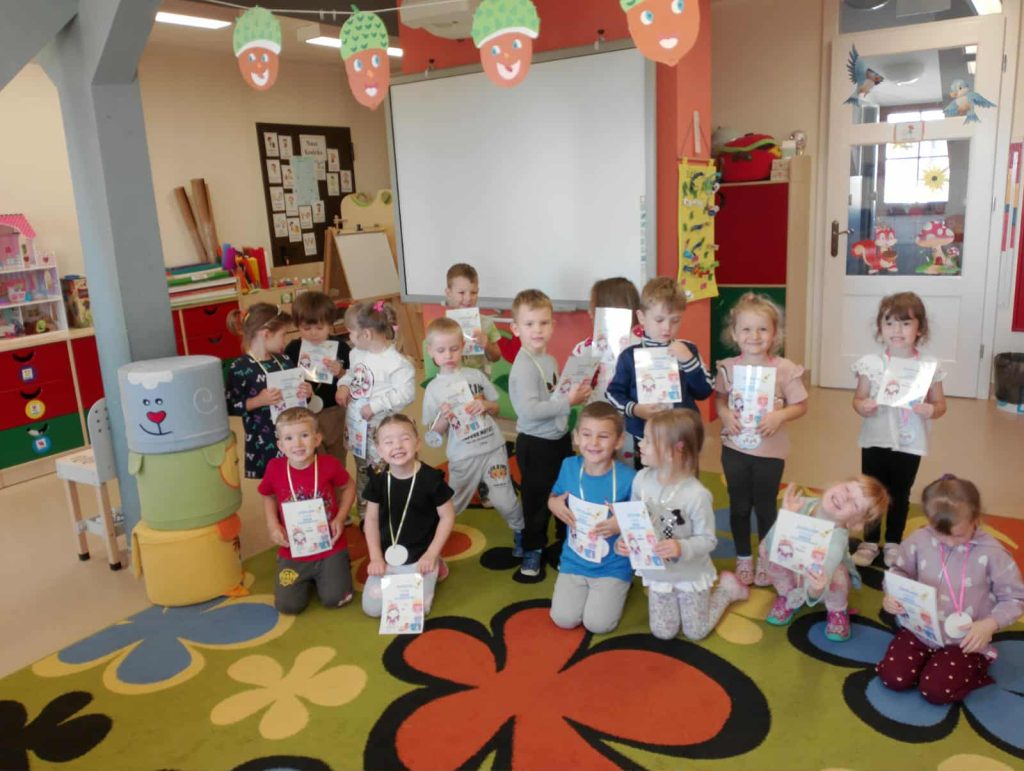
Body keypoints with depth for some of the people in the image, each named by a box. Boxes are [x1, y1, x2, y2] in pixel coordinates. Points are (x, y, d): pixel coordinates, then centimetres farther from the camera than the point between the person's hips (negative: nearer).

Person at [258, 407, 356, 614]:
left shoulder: (330, 464, -15)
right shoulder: (275, 468, -12)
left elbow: (349, 487, 4)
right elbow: (268, 496, 9)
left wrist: (341, 517, -8)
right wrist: (272, 525, -5)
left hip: (330, 548, -1)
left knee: (335, 599, -7)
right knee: (288, 605, -6)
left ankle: (339, 567, 26)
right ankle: (307, 578, 27)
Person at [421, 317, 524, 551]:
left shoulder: (476, 375, 0)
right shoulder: (434, 388, -4)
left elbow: (496, 408, 10)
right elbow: (434, 432, -1)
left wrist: (485, 405, -11)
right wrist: (444, 418, -20)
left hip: (493, 447, 1)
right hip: (463, 456, -1)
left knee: (505, 500, 4)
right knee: (451, 505, 11)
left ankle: (520, 533, 31)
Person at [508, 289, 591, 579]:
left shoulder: (549, 360, 5)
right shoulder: (524, 367, -23)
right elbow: (529, 410, -32)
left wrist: (576, 393, -1)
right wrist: (568, 401, -25)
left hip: (559, 438, 9)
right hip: (536, 445, -9)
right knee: (537, 500, 7)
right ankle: (532, 552, 25)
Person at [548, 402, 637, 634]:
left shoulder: (628, 478, -21)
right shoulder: (569, 466, -9)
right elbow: (554, 497, 11)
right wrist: (553, 504, -12)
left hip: (613, 566, -3)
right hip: (574, 560, 3)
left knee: (598, 624, -10)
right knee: (564, 619, -5)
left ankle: (618, 587, 21)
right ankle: (583, 587, 26)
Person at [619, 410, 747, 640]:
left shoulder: (696, 495, -30)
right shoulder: (641, 479, -17)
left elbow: (708, 540, -21)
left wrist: (681, 548, -39)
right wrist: (624, 541, -23)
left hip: (690, 574, -4)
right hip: (657, 573, 4)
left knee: (696, 633, 14)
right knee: (662, 633, 14)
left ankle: (727, 587, 35)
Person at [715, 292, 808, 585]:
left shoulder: (785, 369, -12)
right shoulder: (728, 367, -6)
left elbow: (801, 406, -5)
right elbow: (719, 398, 7)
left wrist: (780, 416, -23)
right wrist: (724, 414, -13)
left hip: (770, 451, -2)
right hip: (735, 448, 2)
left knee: (765, 507, 14)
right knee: (739, 506, 15)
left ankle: (765, 560, 34)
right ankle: (743, 558, 33)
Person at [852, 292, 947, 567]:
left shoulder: (929, 366, -6)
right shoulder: (871, 363, -7)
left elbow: (940, 403, 1)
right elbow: (858, 398, -1)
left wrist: (932, 410, -21)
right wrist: (861, 406, -23)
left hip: (910, 444, 0)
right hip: (876, 441, 0)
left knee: (900, 495, 15)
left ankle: (893, 544, 32)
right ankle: (869, 542, 28)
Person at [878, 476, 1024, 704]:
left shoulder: (991, 553, -15)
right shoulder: (918, 540, -8)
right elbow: (899, 571, 8)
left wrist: (989, 625, -22)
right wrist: (893, 596, -13)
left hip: (964, 641, -3)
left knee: (936, 690, -16)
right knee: (893, 677, -11)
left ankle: (974, 670, 14)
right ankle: (932, 662, 19)